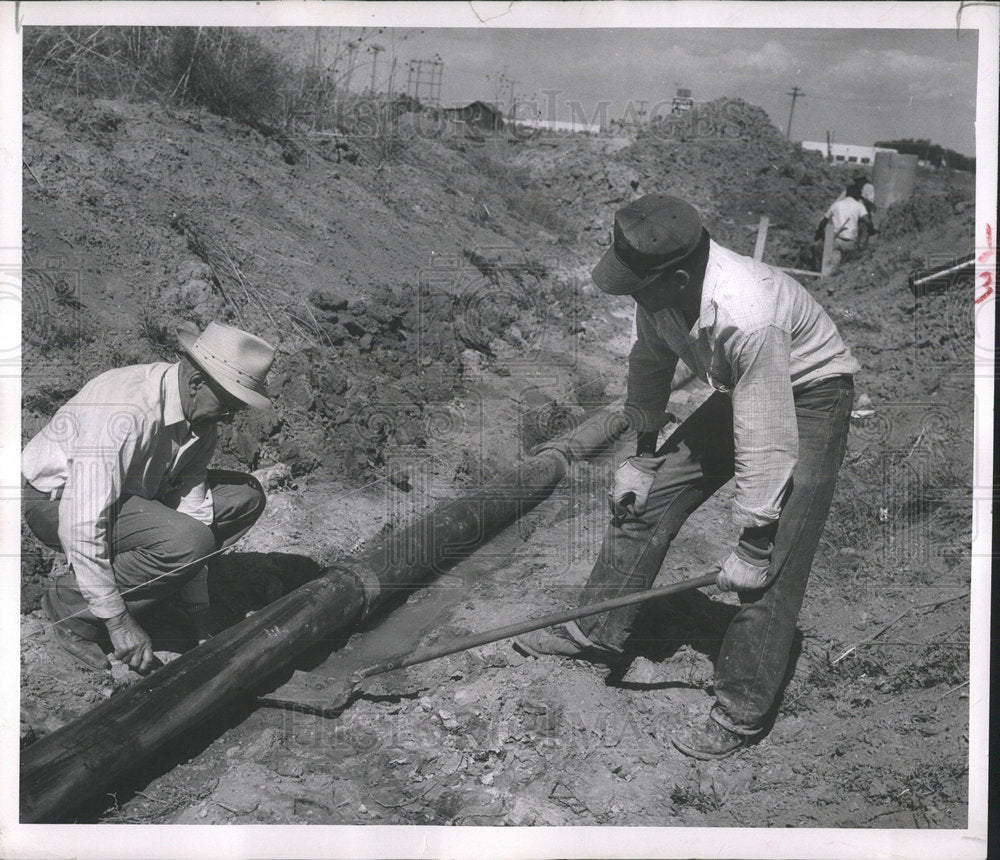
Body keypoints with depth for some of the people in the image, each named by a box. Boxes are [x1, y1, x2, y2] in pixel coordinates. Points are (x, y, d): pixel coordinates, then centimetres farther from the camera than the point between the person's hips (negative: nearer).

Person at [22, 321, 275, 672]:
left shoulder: (202, 417, -9)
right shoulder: (123, 414, -34)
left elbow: (191, 505, -6)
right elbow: (81, 525, -34)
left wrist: (199, 611, -8)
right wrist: (119, 621, -28)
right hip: (57, 499, -8)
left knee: (244, 496, -1)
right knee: (182, 540, -32)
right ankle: (72, 607, -8)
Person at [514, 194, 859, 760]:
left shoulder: (746, 317, -40)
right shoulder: (662, 288, -18)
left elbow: (766, 443, -35)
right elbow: (651, 362, 1)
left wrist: (752, 549, -28)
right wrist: (642, 455, 6)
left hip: (810, 397, -7)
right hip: (744, 392, 8)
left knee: (773, 565, -12)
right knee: (646, 496, 5)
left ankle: (741, 713, 4)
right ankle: (597, 632, 19)